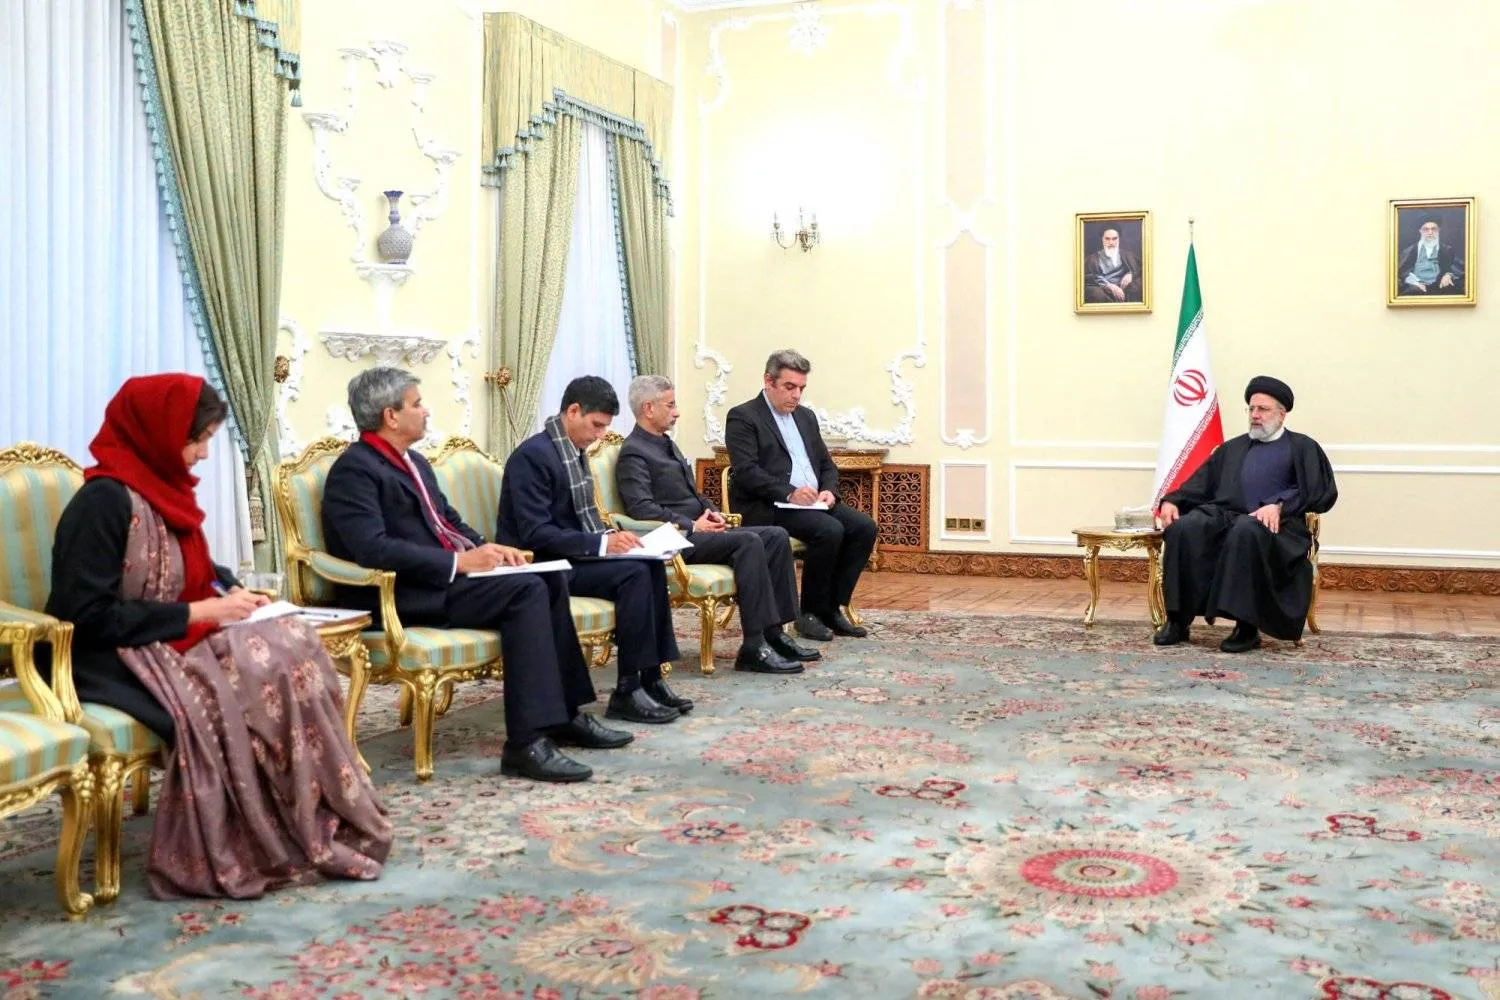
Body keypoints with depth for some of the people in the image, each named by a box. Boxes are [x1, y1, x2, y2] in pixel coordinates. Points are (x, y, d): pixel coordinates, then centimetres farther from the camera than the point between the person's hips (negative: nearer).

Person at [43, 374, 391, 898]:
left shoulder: (161, 487, 11)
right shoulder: (105, 500, -17)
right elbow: (87, 616, -21)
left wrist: (229, 593, 1)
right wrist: (199, 613, -19)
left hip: (177, 641, 9)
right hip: (116, 658, -8)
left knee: (292, 644, -17)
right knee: (263, 672, -29)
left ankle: (320, 820, -15)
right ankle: (311, 834, -16)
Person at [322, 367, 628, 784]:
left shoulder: (414, 462, 20)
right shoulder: (354, 469, -11)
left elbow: (449, 520, 23)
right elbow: (372, 549, -23)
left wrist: (487, 548, 1)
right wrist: (458, 562, -23)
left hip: (445, 576, 9)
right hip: (404, 593, -9)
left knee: (550, 580, -6)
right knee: (526, 590, -24)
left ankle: (565, 714, 1)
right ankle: (527, 742, -28)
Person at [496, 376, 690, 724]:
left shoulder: (574, 451, 10)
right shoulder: (533, 455, -18)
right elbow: (535, 534, -23)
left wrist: (611, 536, -3)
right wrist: (602, 543, -27)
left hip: (571, 554, 9)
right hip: (542, 565, -9)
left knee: (653, 565, -10)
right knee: (634, 573, -23)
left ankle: (650, 678, -6)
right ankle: (627, 691, -16)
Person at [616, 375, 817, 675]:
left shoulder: (666, 444, 23)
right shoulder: (633, 454, -8)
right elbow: (641, 509, -20)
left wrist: (711, 512, 7)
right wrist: (691, 526, -20)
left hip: (697, 531, 10)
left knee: (777, 536, -5)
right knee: (749, 542, -29)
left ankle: (774, 632, -9)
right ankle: (753, 647, -29)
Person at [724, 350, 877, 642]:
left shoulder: (805, 416, 20)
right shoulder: (742, 418, -3)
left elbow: (827, 464, 21)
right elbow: (746, 472, -15)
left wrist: (829, 490, -2)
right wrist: (790, 493, -25)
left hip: (813, 502, 8)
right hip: (766, 508, -7)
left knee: (864, 527, -14)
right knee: (829, 530, -29)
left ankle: (832, 607, -6)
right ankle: (810, 613, -12)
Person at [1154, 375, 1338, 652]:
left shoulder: (1302, 447, 16)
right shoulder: (1232, 448, 30)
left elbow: (1318, 491, 1)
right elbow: (1201, 482, 20)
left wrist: (1279, 505, -16)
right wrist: (1172, 500, -1)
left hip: (1271, 522, -4)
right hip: (1223, 514, 4)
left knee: (1246, 531, -40)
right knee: (1184, 528, -28)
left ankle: (1247, 627, -36)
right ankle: (1178, 620, -28)